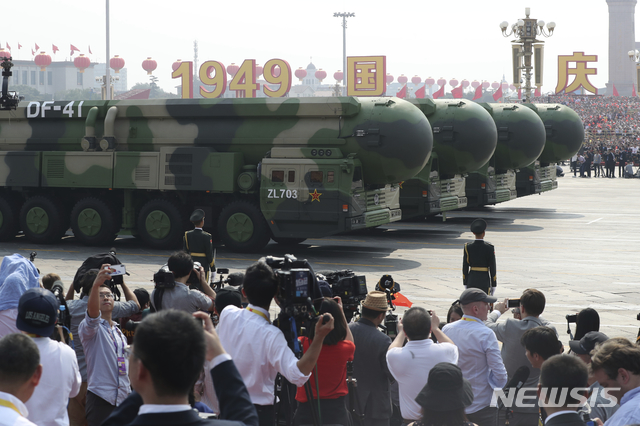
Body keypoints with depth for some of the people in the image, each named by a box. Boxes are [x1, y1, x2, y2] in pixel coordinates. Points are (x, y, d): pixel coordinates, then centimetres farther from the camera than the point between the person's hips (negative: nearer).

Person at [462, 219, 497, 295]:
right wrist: (493, 285, 1)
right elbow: (492, 267, -7)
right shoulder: (489, 248, -9)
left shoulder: (467, 247, -3)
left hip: (471, 280, 2)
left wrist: (465, 283, 9)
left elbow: (465, 267, 0)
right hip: (484, 280, -2)